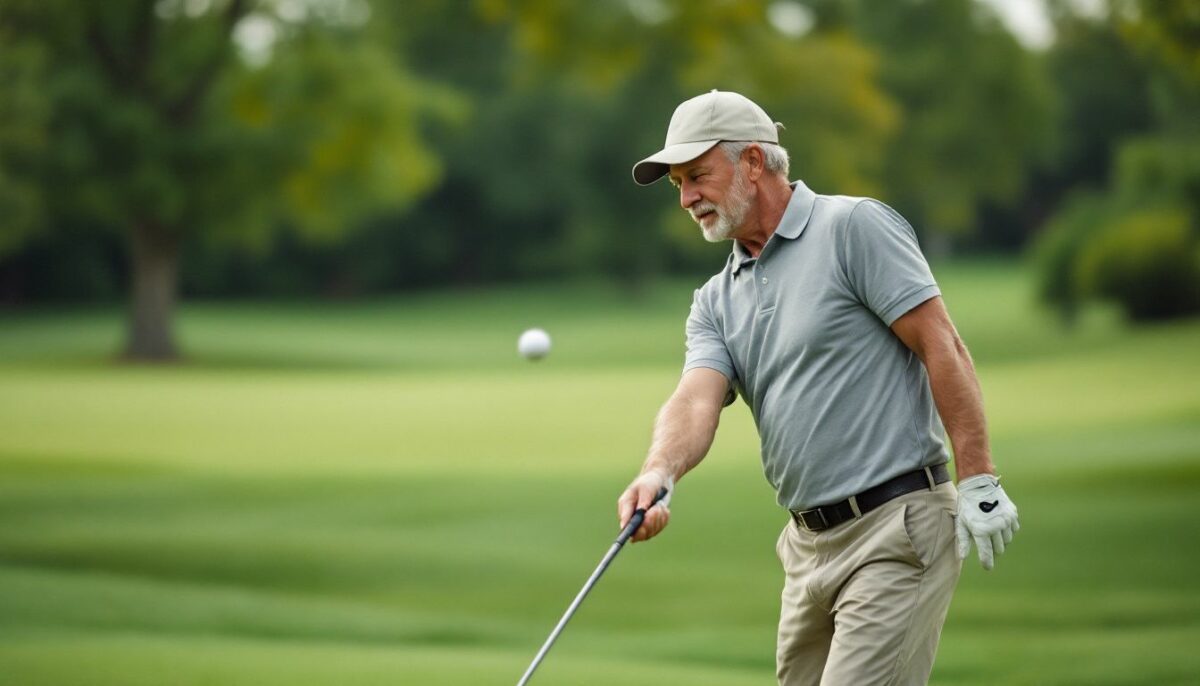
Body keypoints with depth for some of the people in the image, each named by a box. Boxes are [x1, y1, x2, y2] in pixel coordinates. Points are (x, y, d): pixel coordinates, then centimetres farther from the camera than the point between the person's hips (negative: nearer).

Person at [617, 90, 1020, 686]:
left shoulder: (854, 227, -6)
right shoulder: (717, 302, 14)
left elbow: (942, 346, -10)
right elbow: (697, 399, -3)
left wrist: (979, 481, -16)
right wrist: (659, 472, -25)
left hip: (897, 530, -8)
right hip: (810, 544, 8)